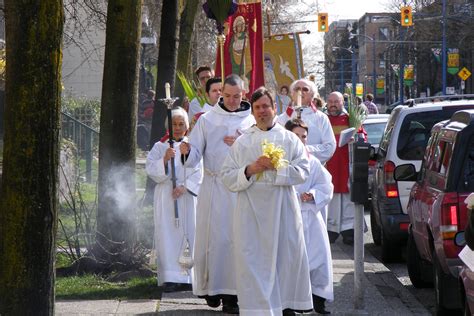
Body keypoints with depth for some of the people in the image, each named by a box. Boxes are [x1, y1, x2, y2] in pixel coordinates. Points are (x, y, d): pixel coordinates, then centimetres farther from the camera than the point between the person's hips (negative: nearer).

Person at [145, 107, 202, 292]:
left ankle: (188, 277, 3)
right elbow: (150, 169, -1)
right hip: (166, 198, -1)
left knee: (189, 234, -1)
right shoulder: (160, 147, 8)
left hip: (187, 197, 1)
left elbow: (199, 173, 3)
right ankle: (171, 278, -8)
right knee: (168, 237, -6)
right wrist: (164, 160, -18)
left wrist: (185, 187, -11)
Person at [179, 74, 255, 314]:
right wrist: (187, 151, -19)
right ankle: (211, 288, 8)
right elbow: (196, 154, 3)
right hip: (213, 188, 0)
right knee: (212, 238, -2)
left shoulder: (252, 122, 9)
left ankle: (232, 294, -2)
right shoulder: (207, 120, 8)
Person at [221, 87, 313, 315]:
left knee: (286, 257, 1)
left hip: (281, 210, 0)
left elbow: (303, 171, -3)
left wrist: (276, 167, -14)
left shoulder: (290, 140, 8)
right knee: (252, 260, -4)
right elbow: (227, 177, 4)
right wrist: (250, 170, -12)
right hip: (250, 210, 0)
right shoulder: (242, 142, 10)